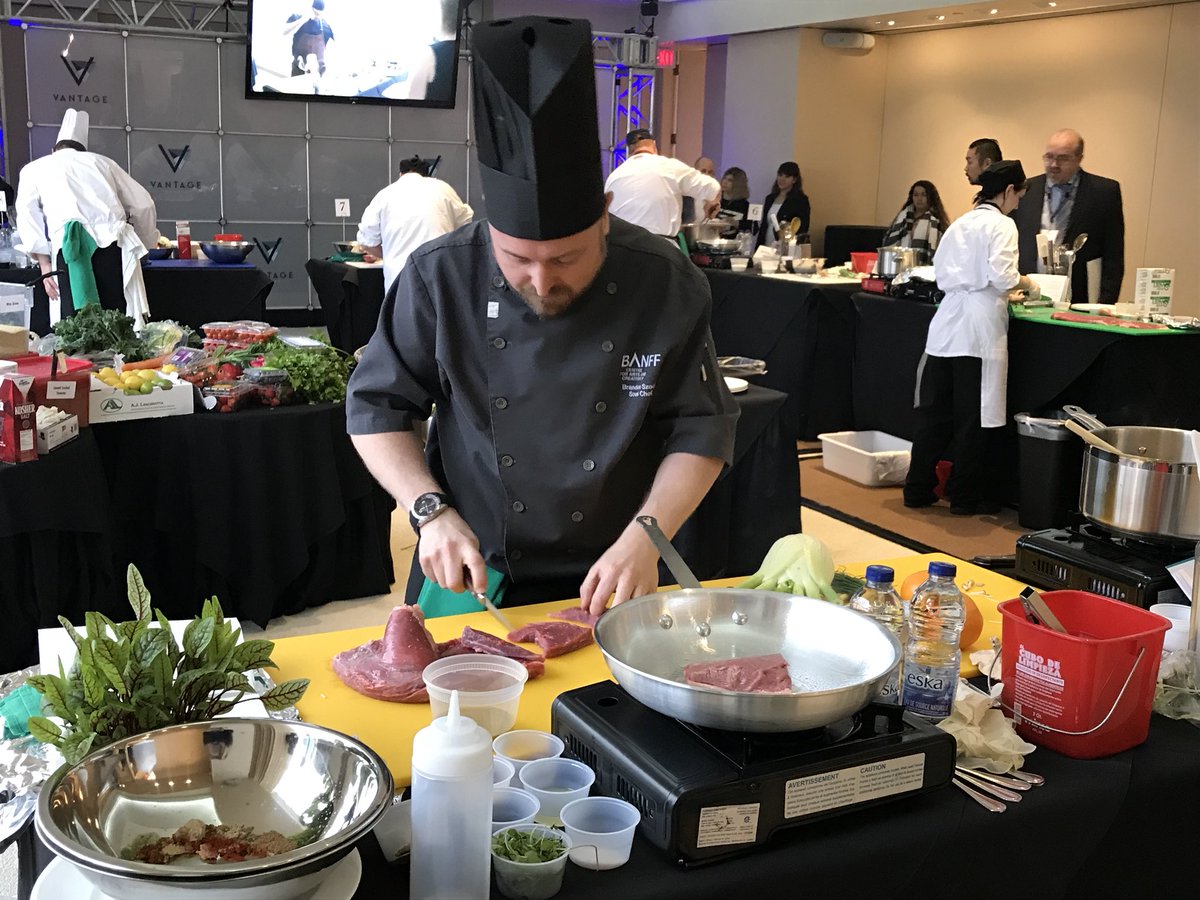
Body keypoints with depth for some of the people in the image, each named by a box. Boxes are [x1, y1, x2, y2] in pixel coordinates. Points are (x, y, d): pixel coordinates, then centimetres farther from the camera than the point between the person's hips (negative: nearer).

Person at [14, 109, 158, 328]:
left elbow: (27, 214, 9)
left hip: (70, 243, -1)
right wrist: (142, 243, 39)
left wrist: (45, 265, 6)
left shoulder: (34, 168, 25)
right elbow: (143, 205, 24)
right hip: (115, 239, 2)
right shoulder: (101, 162, 29)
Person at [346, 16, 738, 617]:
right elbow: (376, 409, -5)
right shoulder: (442, 277, -15)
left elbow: (701, 431, -8)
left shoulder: (668, 286, -15)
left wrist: (645, 536, -22)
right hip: (469, 573, 0)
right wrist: (433, 513, -19)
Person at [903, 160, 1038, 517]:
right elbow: (1001, 276, -17)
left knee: (934, 410, 11)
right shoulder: (1001, 225, -5)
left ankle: (918, 488, 15)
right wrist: (1025, 284, 4)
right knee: (974, 417, 3)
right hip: (979, 329, -7)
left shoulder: (960, 223, 16)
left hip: (946, 326, 7)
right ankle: (965, 496, 10)